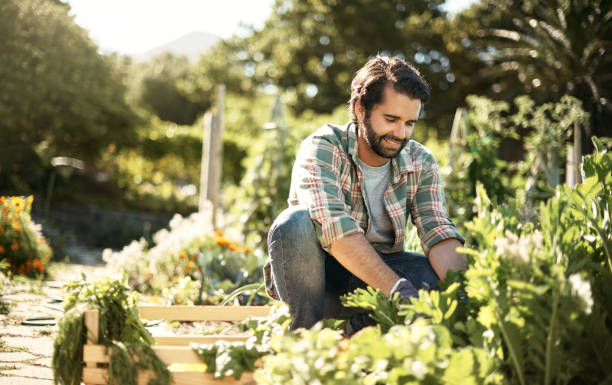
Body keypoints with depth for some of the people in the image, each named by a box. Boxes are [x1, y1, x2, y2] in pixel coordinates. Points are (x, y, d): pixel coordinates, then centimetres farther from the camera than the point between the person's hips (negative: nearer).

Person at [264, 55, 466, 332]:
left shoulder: (420, 164, -3)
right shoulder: (323, 148, -18)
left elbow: (438, 232, -13)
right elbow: (335, 229, -32)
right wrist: (398, 289, -42)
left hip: (379, 270, 4)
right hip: (313, 277, -3)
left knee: (442, 272, -22)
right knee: (295, 223, -33)